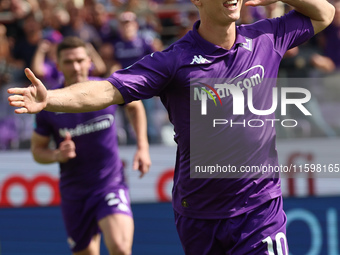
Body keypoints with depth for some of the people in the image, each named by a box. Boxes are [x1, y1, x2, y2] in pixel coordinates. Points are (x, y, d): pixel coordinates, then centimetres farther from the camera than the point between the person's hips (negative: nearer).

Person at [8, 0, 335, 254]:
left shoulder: (265, 40, 1)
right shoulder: (173, 62, -10)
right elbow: (106, 91, -19)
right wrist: (49, 98, -36)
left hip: (259, 208, 0)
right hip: (197, 215, 0)